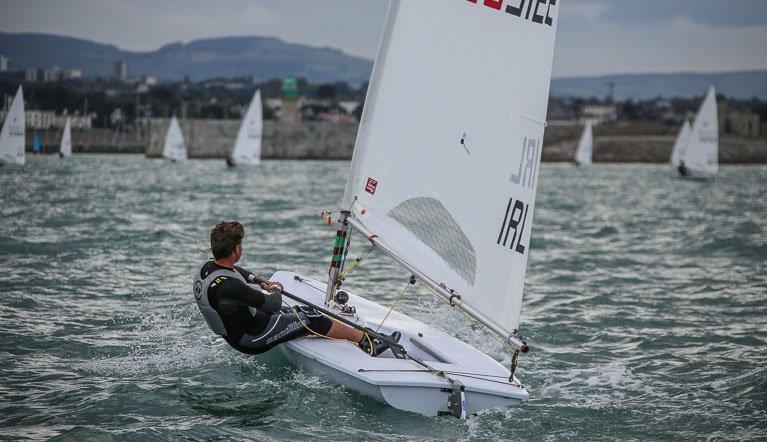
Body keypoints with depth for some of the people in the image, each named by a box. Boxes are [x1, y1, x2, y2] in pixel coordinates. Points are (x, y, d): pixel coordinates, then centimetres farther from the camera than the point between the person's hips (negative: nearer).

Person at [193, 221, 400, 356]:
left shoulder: (206, 267, -6)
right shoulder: (228, 286, -36)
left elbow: (233, 270, 20)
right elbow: (271, 305, -26)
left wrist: (259, 280, 14)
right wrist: (276, 290, -5)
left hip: (234, 334, 9)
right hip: (253, 339, -9)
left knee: (303, 311, 16)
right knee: (311, 319, 0)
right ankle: (366, 340, 15)